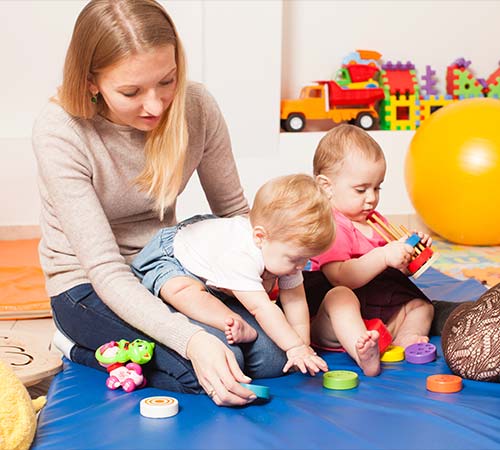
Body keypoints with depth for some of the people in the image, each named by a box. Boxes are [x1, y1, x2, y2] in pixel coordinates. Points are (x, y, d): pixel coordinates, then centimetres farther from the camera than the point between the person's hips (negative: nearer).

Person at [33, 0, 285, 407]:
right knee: (217, 363, -26)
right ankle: (82, 348, 0)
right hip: (89, 285, -5)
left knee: (270, 356, -14)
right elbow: (105, 270, -28)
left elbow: (234, 210, 1)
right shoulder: (59, 133, -26)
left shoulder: (196, 106, -14)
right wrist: (191, 338, -42)